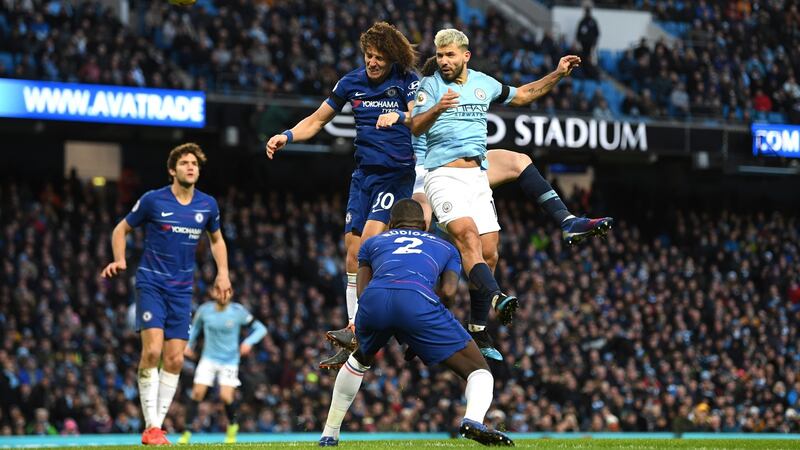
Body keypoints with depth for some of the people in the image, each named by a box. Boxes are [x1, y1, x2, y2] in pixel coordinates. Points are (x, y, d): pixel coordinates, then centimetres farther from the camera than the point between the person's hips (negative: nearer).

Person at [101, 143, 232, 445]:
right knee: (152, 350, -19)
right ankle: (150, 426, -13)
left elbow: (217, 239, 23)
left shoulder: (207, 205, 5)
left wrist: (223, 273, 10)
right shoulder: (153, 200, -6)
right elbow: (121, 229, 6)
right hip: (151, 284, -4)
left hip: (182, 290, 4)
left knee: (175, 359, -1)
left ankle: (158, 424, 9)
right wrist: (119, 261, -10)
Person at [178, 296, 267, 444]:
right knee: (197, 393, -11)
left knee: (226, 396, -15)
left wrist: (249, 342, -22)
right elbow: (195, 326, 19)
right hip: (209, 358, 2)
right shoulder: (205, 310, -4)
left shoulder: (238, 311, -10)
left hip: (230, 361, -2)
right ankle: (187, 433, -1)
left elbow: (260, 328, -5)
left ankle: (233, 424, 16)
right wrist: (189, 344, 8)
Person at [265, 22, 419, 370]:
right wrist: (287, 136, -1)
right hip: (364, 174, 5)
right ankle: (355, 335, 5)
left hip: (397, 174, -5)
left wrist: (399, 116, -43)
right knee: (353, 250, 1)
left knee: (370, 240, -20)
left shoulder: (408, 81, -6)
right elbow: (317, 120, 15)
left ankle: (357, 328, -21)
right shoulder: (352, 82, 7)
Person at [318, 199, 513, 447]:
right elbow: (448, 291, 16)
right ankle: (473, 419, -25)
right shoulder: (445, 247, 35)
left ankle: (329, 434, 39)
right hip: (417, 299, -3)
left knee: (360, 359, 37)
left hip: (374, 297, 3)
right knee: (479, 371, 7)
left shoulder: (372, 243, 37)